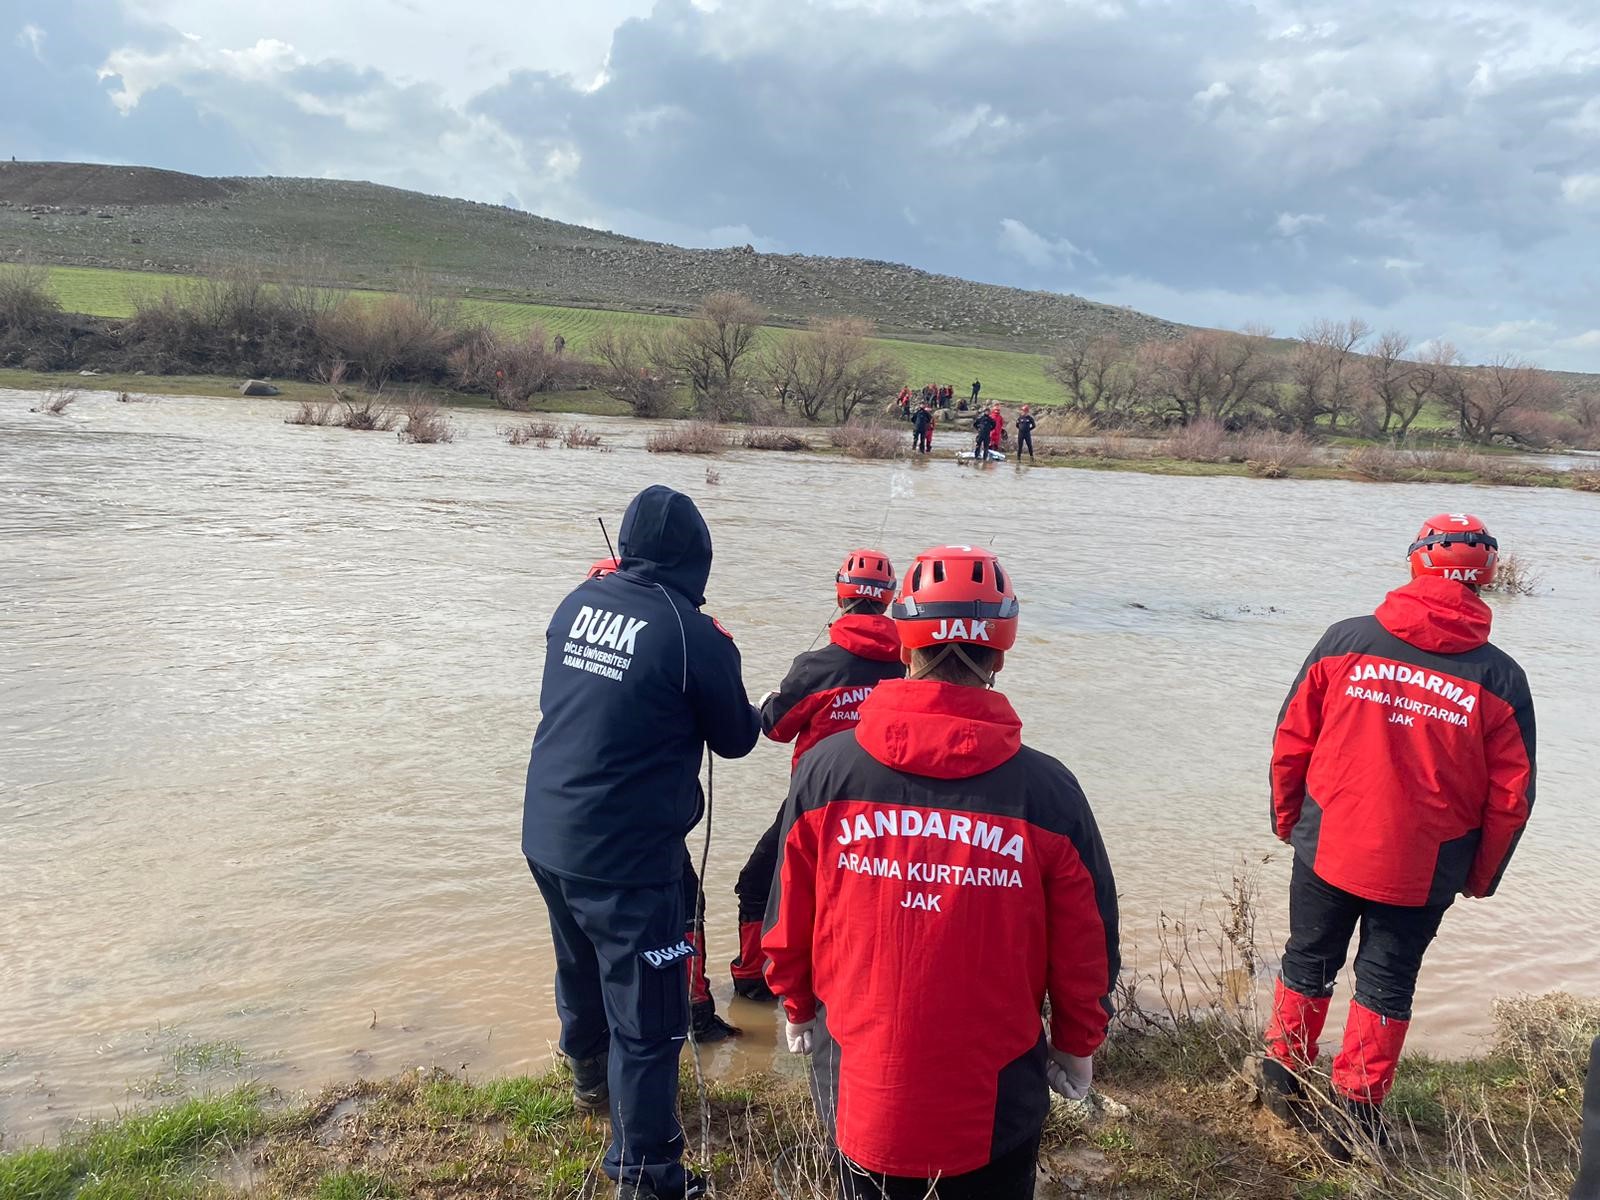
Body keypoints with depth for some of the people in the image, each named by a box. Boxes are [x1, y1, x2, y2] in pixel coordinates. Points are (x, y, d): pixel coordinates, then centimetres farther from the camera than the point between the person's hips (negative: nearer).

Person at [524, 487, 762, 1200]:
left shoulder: (578, 603, 0)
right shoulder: (693, 634, -18)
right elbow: (735, 739, -4)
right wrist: (747, 713, 17)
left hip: (546, 838, 8)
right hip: (625, 856, -8)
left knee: (580, 964, 30)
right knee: (647, 1020, 5)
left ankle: (590, 1073, 54)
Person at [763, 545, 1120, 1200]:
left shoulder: (824, 769, -13)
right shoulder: (1048, 789, -16)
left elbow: (789, 920, -3)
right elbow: (1085, 947, -5)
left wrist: (797, 1007, 16)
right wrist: (1077, 1045, 13)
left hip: (860, 1090, 1)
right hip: (994, 1108, -1)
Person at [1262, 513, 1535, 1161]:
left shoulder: (1346, 641, -8)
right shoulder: (1499, 678, -8)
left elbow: (1291, 740, -2)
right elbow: (1510, 796, -3)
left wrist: (1286, 817, 12)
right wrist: (1481, 876, 11)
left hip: (1327, 847, 1)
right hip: (1423, 869, -1)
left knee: (1309, 962, 19)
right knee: (1386, 984, 14)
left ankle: (1284, 1078, 35)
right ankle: (1353, 1114, 24)